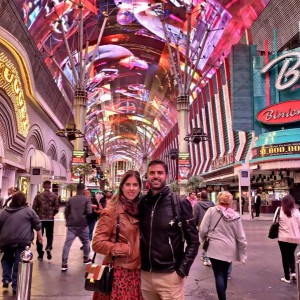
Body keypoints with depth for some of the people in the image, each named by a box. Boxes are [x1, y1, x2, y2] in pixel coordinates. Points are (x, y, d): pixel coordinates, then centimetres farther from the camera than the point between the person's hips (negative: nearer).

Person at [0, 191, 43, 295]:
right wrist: (40, 236, 13)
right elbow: (37, 225, 3)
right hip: (22, 241, -3)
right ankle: (16, 285, 9)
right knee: (19, 264, 5)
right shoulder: (28, 211, 2)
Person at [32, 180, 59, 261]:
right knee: (49, 235, 14)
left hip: (40, 219, 0)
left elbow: (34, 207, -3)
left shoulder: (38, 195, -2)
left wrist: (38, 214, 14)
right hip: (50, 219, 0)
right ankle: (49, 248, -12)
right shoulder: (54, 196, -3)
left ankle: (40, 255, 15)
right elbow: (56, 208, -5)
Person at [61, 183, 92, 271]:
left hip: (71, 225, 2)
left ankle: (64, 264, -7)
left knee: (67, 243, -2)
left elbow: (66, 211, 8)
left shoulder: (71, 199, 8)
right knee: (86, 242, 18)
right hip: (82, 225, -2)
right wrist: (88, 221, 9)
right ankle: (86, 259, 30)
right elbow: (89, 212, -11)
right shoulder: (87, 199, -3)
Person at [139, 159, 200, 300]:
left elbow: (193, 241, -8)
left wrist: (182, 270, -11)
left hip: (170, 275, -3)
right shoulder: (141, 203, 1)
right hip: (145, 274, 4)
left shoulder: (179, 203, -9)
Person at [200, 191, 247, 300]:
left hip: (215, 248, -4)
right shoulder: (235, 216, 1)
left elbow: (203, 230, -9)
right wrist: (243, 254, 12)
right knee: (224, 273, 23)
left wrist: (203, 240, 11)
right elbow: (241, 237, 3)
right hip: (229, 250, 4)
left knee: (218, 275, 5)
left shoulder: (211, 211, -7)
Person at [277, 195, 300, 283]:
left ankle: (287, 277, 18)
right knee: (291, 254, 25)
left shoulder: (280, 211, -8)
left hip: (283, 238, -2)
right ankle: (293, 272, 9)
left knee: (285, 256, 11)